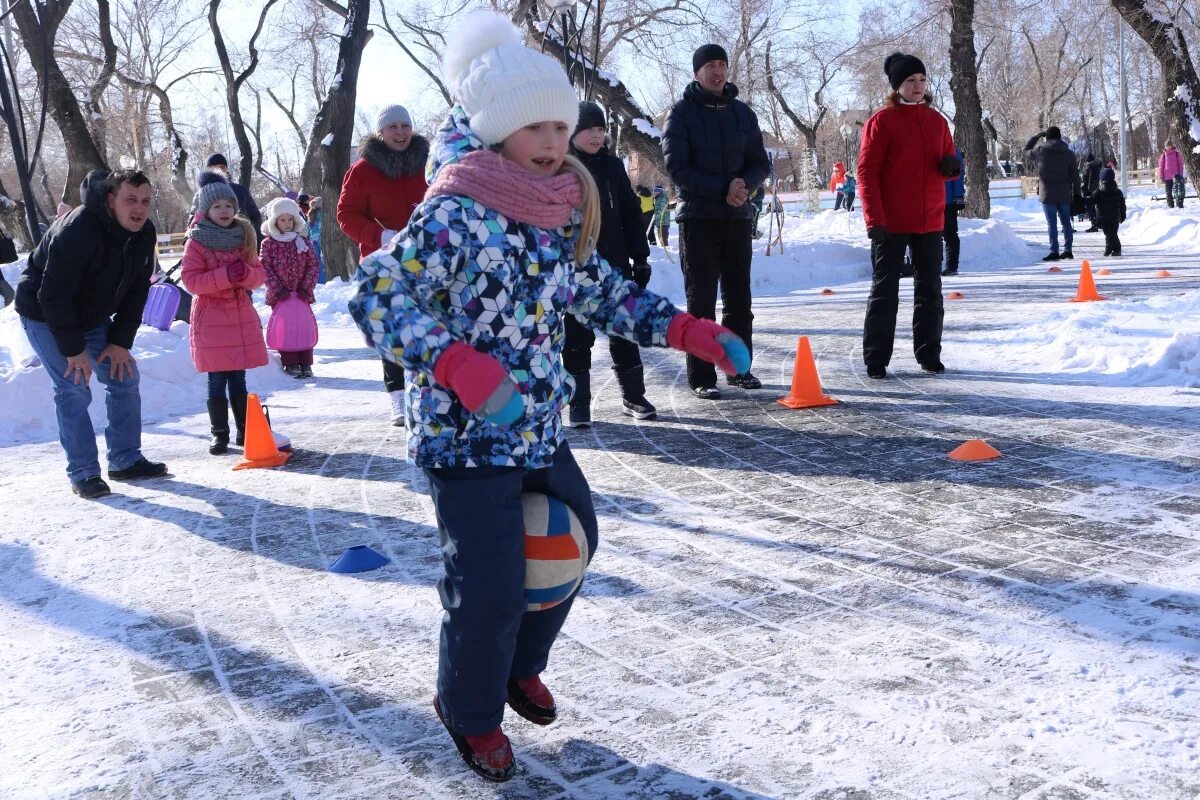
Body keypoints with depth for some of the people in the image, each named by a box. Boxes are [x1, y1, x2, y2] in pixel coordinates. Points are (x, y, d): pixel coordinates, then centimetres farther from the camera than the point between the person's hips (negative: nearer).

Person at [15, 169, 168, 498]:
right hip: (45, 315, -7)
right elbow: (53, 295, -30)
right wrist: (73, 349, -25)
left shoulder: (144, 234, -11)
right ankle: (83, 473, -5)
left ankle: (126, 460, 14)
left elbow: (136, 291, -3)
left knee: (125, 377, 3)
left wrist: (121, 341, -7)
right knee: (73, 388, -14)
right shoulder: (77, 231, -33)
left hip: (94, 317, 7)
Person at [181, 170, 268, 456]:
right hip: (211, 319, -3)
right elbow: (190, 280, -11)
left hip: (242, 317, 3)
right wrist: (225, 276, -22)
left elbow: (259, 274, 9)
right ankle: (219, 434, 8)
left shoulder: (244, 236, 8)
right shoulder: (196, 242, -4)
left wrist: (246, 273, -14)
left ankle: (245, 431, 17)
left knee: (238, 379, 10)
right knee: (217, 381, 0)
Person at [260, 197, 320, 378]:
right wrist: (277, 289, -14)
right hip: (280, 295, -2)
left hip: (302, 294, 2)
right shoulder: (268, 243, -2)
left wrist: (307, 287, -7)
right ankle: (290, 363, 7)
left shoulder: (303, 240, 4)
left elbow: (313, 265, 3)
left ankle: (305, 363, 10)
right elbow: (264, 268, -6)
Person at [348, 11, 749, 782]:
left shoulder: (563, 211, 2)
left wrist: (689, 331, 4)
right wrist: (461, 367, -35)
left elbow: (599, 292, 13)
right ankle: (470, 710, 27)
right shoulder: (454, 213, -21)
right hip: (466, 435, -8)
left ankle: (520, 666, 47)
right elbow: (376, 298, -23)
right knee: (489, 586, -3)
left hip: (542, 427, 8)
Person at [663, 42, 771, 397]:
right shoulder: (682, 113, -2)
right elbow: (677, 168, -11)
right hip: (698, 218, -4)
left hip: (738, 218, 4)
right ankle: (702, 377, 2)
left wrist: (745, 184, -12)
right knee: (701, 301, -3)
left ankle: (739, 368, 21)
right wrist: (723, 188, -18)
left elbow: (761, 163, 10)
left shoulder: (742, 113, 11)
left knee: (739, 299, 9)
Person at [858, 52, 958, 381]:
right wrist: (874, 219, -18)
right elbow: (867, 171, -9)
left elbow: (947, 164, 20)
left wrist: (951, 166, -7)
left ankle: (929, 353, 21)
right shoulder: (882, 121, -5)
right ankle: (876, 360, 3)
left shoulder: (936, 121, 11)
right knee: (884, 291, -1)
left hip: (930, 221, 5)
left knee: (930, 291, 10)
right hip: (891, 223, -5)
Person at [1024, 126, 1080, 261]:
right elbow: (1074, 175, 3)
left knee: (1052, 223, -2)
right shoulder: (1068, 153, 2)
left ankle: (1054, 251, -4)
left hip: (1048, 194, -3)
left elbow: (1027, 150, 15)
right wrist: (1077, 193, 10)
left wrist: (1037, 136, 20)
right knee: (1066, 222, 13)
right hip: (1064, 194, 3)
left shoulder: (1041, 151, -7)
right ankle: (1068, 249, 16)